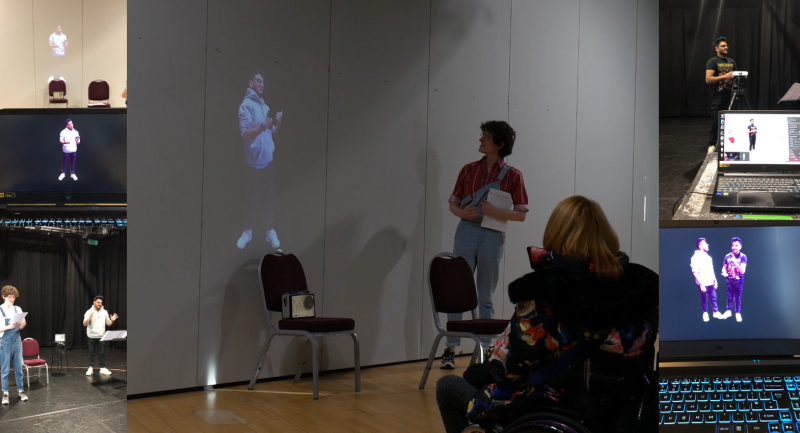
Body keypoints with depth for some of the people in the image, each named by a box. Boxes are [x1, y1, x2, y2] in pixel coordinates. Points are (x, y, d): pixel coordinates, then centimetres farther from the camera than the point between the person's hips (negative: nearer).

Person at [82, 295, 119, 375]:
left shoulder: (104, 312, 6)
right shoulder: (89, 312, -5)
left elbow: (108, 324, 9)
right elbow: (84, 324, -12)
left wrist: (112, 320, -12)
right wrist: (89, 319, -31)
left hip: (101, 336, 3)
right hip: (92, 336, -3)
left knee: (102, 352, 4)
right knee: (91, 352, 4)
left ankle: (102, 368, 9)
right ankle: (90, 368, 11)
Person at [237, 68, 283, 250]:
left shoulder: (265, 106, 13)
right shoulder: (247, 105, -10)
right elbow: (244, 134, -19)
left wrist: (278, 124, -6)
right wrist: (263, 126, -32)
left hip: (268, 160, 6)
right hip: (254, 161, -6)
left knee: (270, 197, 7)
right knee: (253, 198, 4)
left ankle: (271, 231, 17)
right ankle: (248, 231, 20)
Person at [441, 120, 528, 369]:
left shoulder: (512, 176, -1)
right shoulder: (469, 170, 7)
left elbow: (521, 214, -2)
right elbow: (453, 202, 11)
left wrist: (495, 212, -16)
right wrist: (462, 212, -11)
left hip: (492, 237, -2)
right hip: (466, 233, 2)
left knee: (485, 297, 8)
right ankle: (450, 349, 3)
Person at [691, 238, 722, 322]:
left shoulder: (708, 257, 10)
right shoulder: (696, 257, -13)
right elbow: (695, 272, -16)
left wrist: (715, 280, 14)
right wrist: (701, 284, -19)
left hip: (711, 283, 6)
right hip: (703, 283, -6)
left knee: (713, 298, 11)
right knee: (704, 300, 7)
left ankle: (716, 312, 23)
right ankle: (705, 313, 23)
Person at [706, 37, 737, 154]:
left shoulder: (731, 62, 15)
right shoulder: (712, 62, -5)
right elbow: (708, 79, -15)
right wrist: (725, 76, -20)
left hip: (728, 95, 6)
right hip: (717, 96, -6)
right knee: (716, 121, -7)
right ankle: (712, 145, -1)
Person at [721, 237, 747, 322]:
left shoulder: (743, 257, -10)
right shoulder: (727, 256, -2)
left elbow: (742, 271, -17)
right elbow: (724, 268, 8)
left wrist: (735, 262, -30)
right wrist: (724, 273, -15)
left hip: (738, 281, -2)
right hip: (729, 280, 2)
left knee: (738, 298, 7)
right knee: (729, 297, 12)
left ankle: (738, 313, 20)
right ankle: (729, 311, 28)